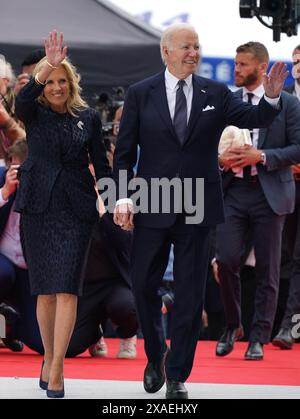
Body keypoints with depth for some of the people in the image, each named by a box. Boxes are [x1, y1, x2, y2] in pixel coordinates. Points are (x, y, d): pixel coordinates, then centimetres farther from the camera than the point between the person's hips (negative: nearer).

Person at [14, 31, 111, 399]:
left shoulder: (88, 117, 7)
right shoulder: (34, 114, 3)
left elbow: (100, 163, 10)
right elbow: (21, 101, -20)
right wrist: (47, 67, -33)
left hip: (76, 209, 0)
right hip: (38, 206, 0)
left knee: (67, 289, -10)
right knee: (45, 289, 3)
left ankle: (55, 370, -15)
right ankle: (49, 357, 18)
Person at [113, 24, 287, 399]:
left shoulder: (215, 94, 4)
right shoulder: (140, 95, 0)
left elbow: (255, 118, -8)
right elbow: (124, 152, 0)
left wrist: (271, 97, -28)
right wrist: (123, 197, -10)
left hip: (197, 210, 1)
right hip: (152, 208, -1)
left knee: (190, 294, 3)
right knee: (144, 285, 7)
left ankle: (177, 376, 11)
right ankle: (155, 357, 32)